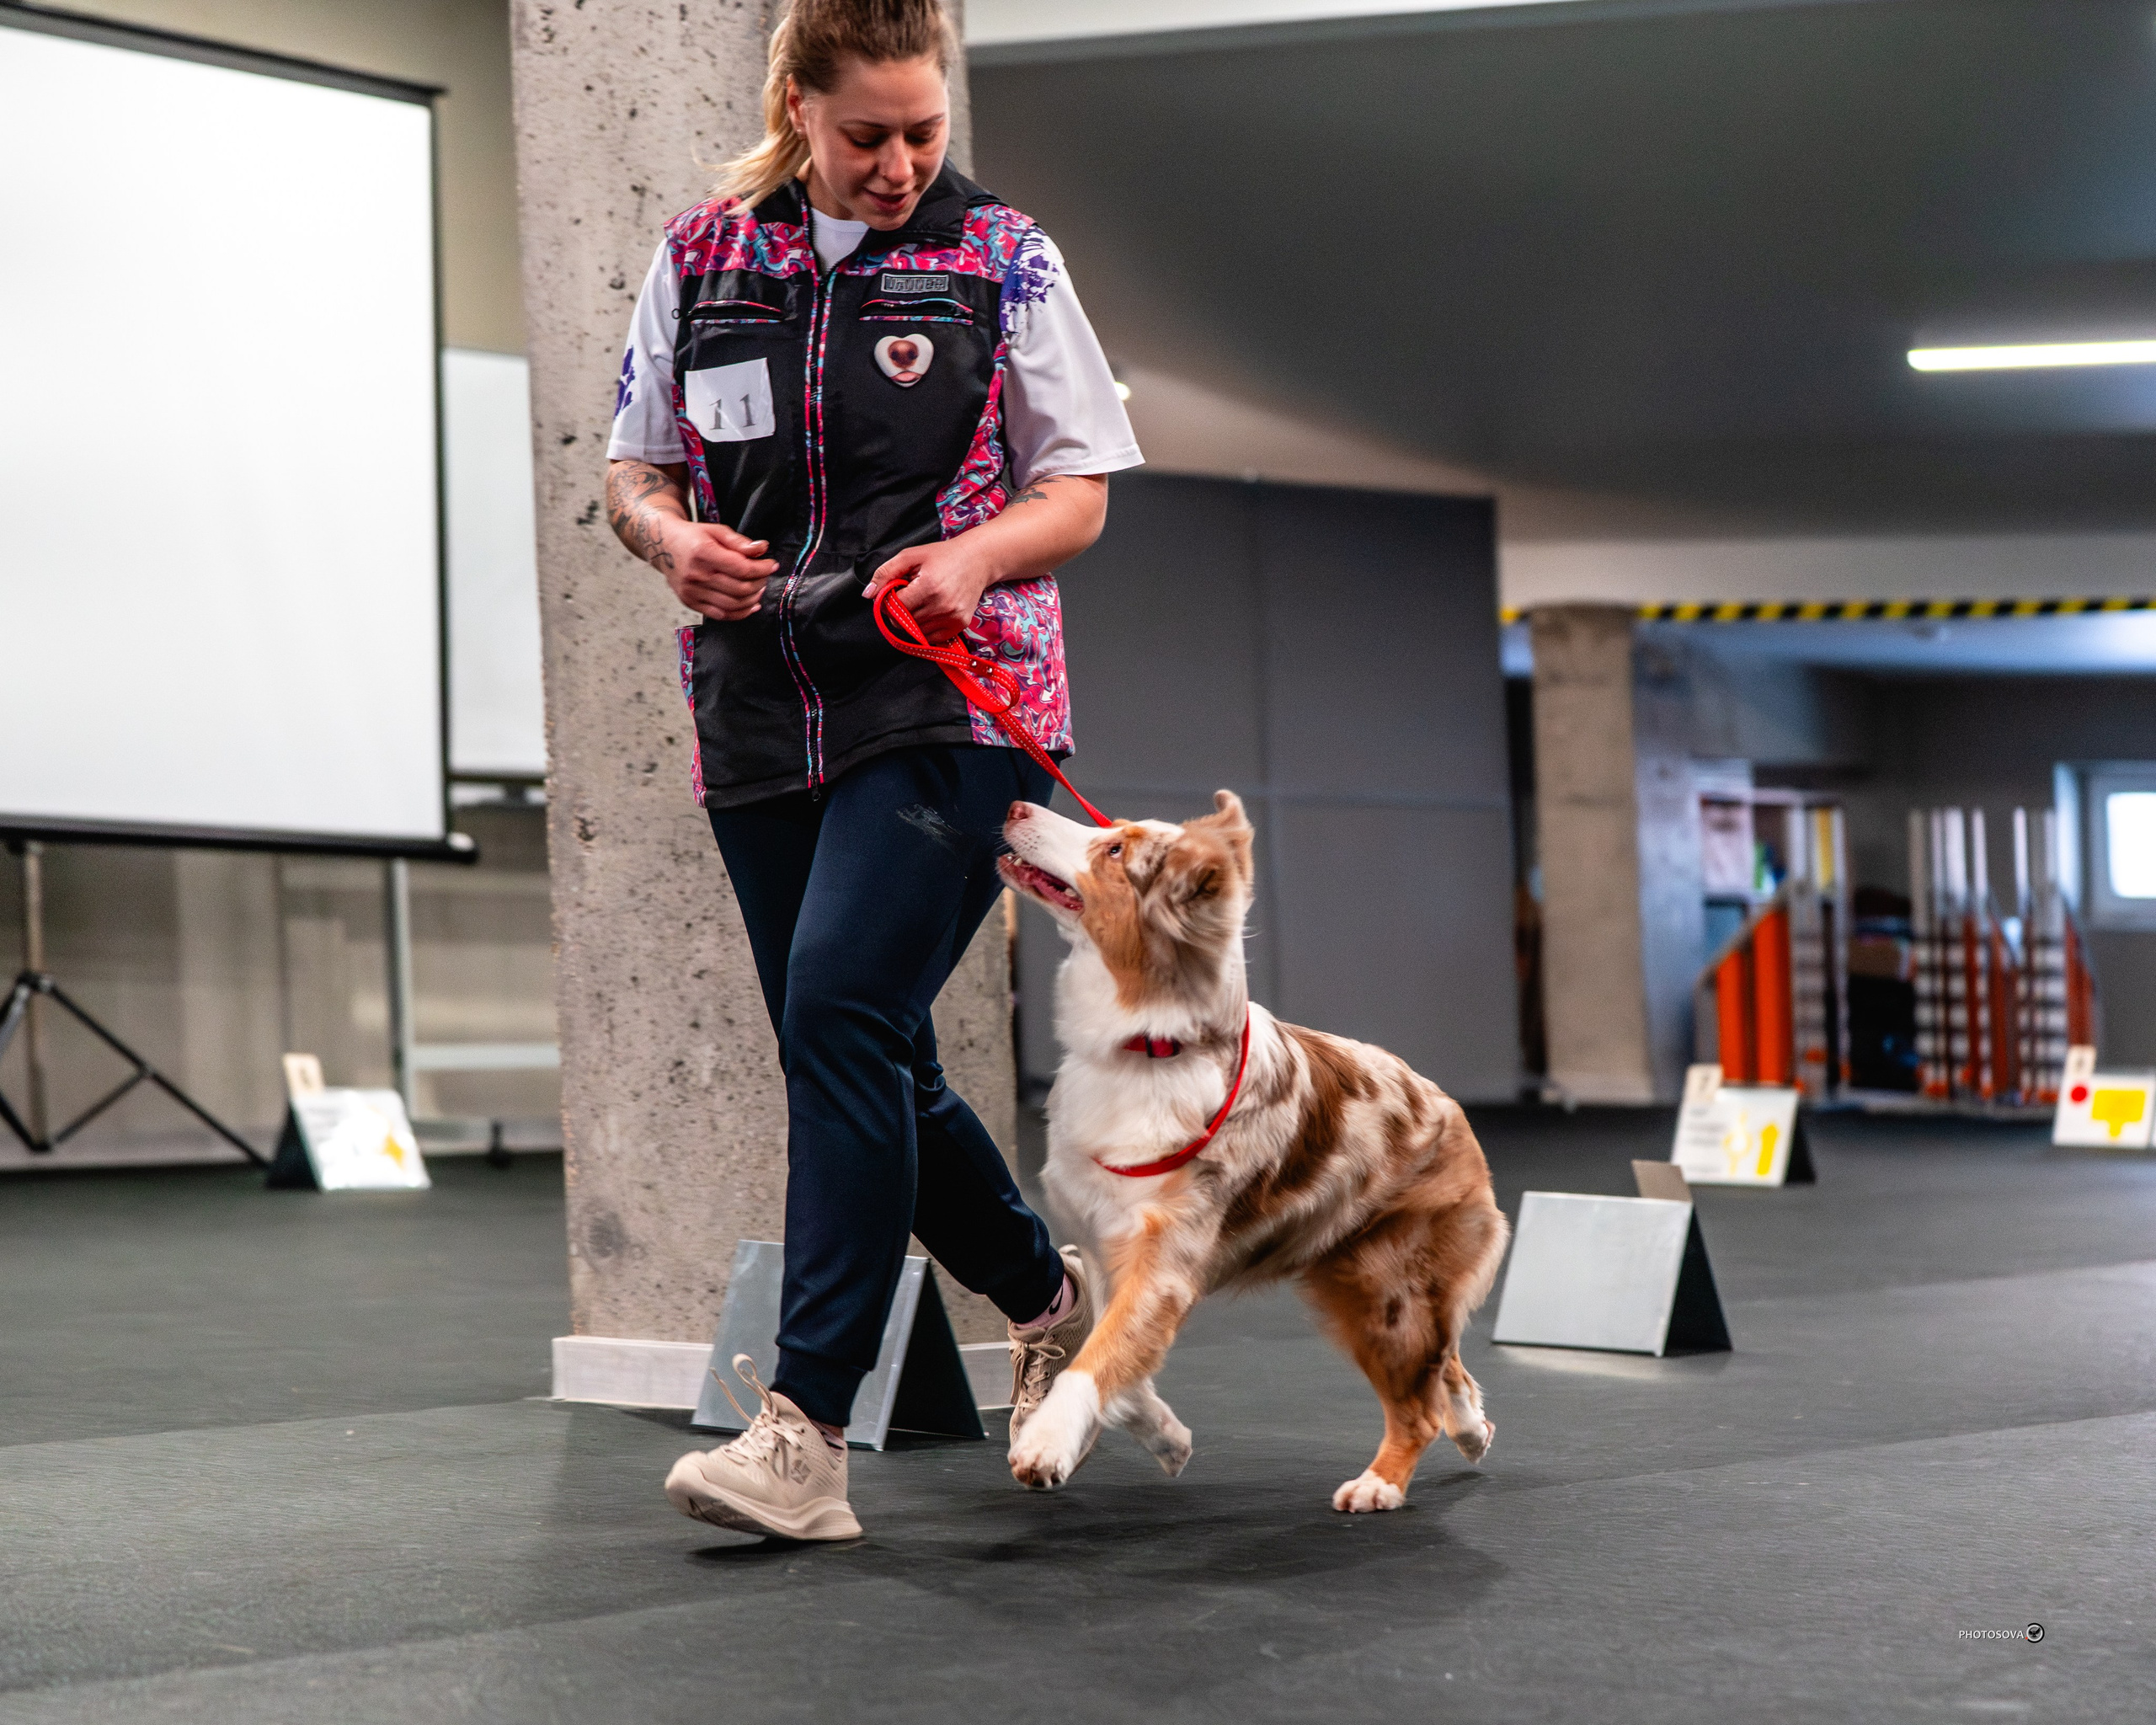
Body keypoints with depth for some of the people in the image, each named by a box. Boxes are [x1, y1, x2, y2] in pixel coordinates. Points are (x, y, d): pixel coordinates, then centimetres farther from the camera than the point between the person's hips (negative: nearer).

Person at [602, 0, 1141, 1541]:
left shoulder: (1000, 259, 3)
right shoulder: (701, 259, 9)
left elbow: (1080, 492, 4)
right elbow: (636, 468, 15)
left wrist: (975, 555, -17)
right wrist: (671, 536, -8)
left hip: (955, 706, -4)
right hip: (762, 716, 5)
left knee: (842, 1012, -20)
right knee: (868, 1062, 10)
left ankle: (807, 1428, -18)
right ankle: (1049, 1299, 34)